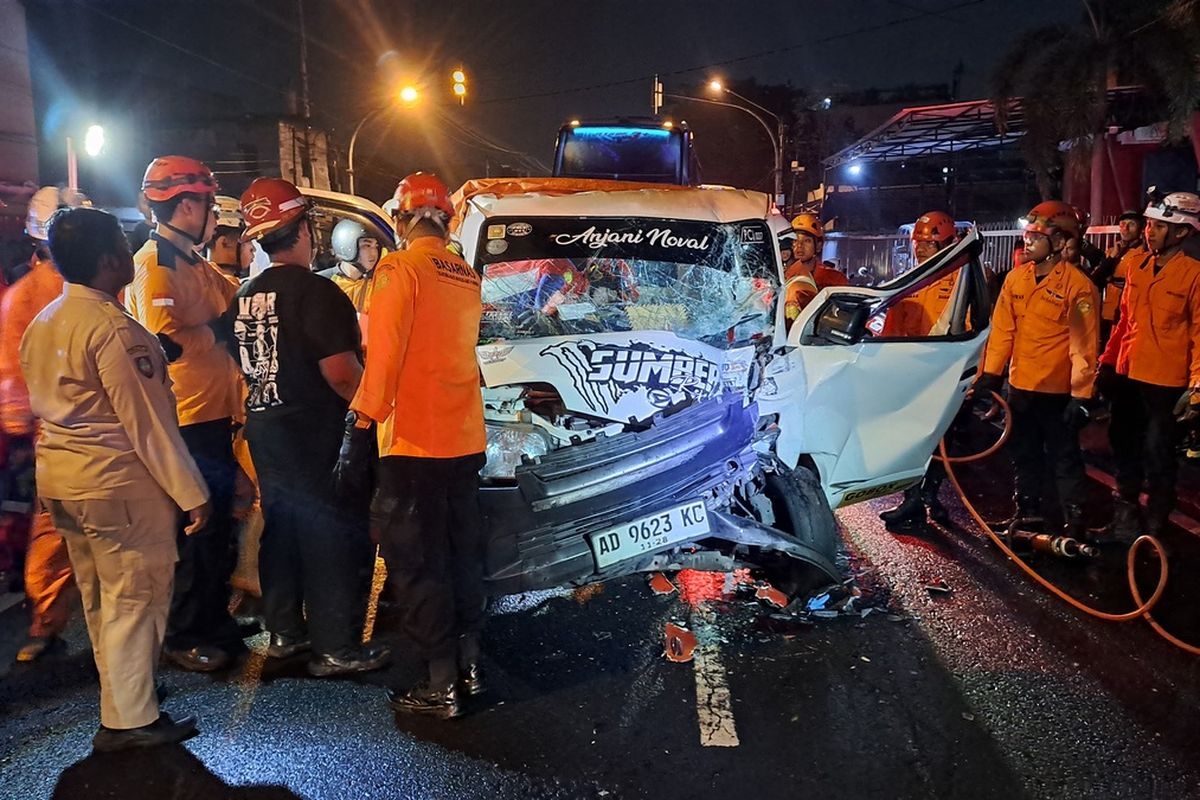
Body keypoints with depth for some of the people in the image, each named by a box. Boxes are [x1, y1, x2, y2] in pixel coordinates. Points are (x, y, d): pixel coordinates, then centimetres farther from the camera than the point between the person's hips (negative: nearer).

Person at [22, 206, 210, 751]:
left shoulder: (41, 324, 9)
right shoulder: (113, 328, -19)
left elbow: (43, 406, 15)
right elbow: (147, 421, -19)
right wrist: (190, 492, -14)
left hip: (60, 479, 9)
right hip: (118, 482, -9)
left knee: (100, 599, 20)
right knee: (134, 600, 3)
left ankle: (120, 699, 36)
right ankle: (128, 720, 14)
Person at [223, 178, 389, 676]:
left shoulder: (243, 297, 8)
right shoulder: (314, 292, -18)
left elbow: (243, 365, 17)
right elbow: (342, 375, -23)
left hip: (264, 430, 9)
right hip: (315, 435, -8)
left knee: (281, 531, 18)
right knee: (335, 537, 1)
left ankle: (284, 632, 30)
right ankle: (335, 648, 8)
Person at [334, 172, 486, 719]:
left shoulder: (400, 268, -10)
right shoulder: (468, 278, 10)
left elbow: (381, 359, -17)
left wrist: (358, 433, -16)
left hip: (414, 443, -7)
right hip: (465, 440, 7)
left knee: (417, 562, 2)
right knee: (462, 551, 17)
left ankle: (440, 685, 8)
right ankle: (469, 664, 28)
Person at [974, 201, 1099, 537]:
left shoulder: (1077, 284, -13)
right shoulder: (1016, 278, 5)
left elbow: (1084, 344, -13)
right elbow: (1002, 331, 7)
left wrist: (1080, 395, -16)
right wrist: (990, 374, 3)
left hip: (1057, 391, -6)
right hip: (1020, 386, 6)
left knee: (1064, 458, 3)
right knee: (1024, 455, 17)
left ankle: (1075, 523, 14)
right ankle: (1028, 513, 32)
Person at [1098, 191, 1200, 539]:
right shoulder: (1137, 268, 7)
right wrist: (1107, 362, 15)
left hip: (1166, 383, -6)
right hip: (1127, 376, 6)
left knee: (1158, 456, 2)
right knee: (1125, 447, 17)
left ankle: (1154, 526, 18)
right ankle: (1126, 514, 33)